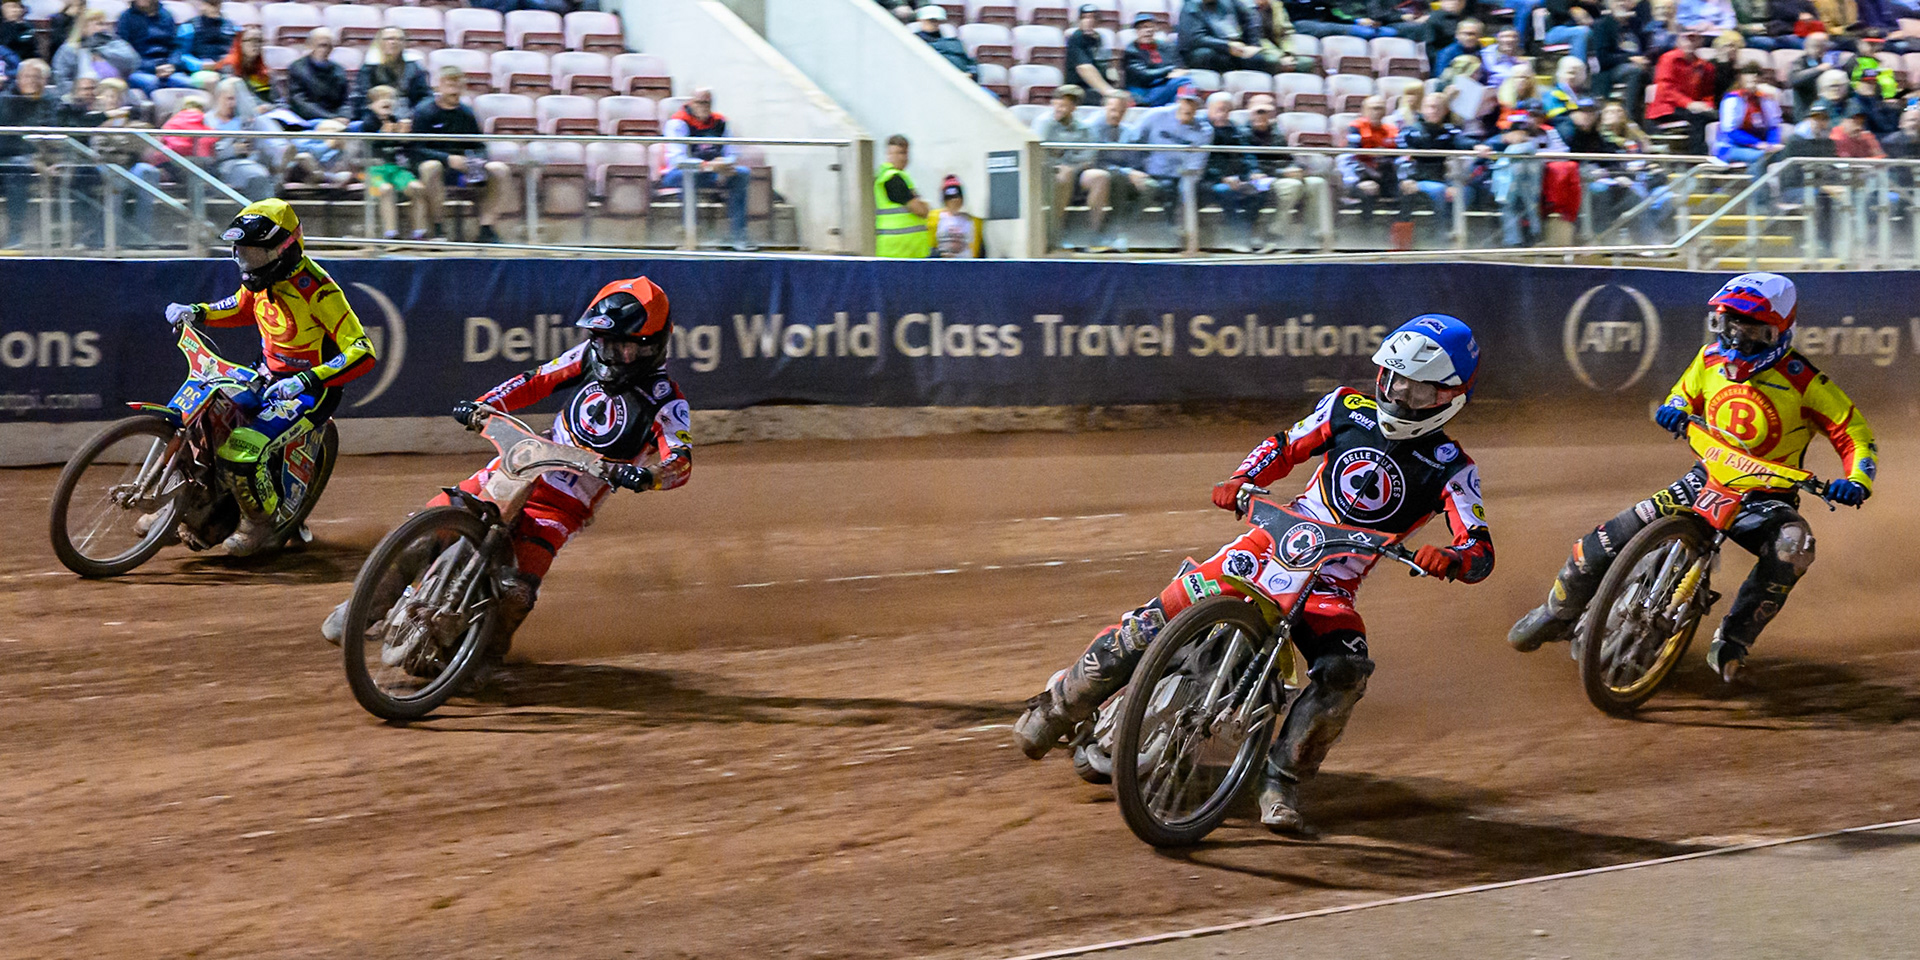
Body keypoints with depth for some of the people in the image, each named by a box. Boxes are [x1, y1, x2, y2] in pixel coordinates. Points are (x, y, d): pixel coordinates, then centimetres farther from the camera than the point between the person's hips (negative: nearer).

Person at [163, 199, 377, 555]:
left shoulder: (316, 289, -25)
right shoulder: (263, 277, 0)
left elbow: (363, 353, -28)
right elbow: (242, 308, 24)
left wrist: (307, 380, -38)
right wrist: (196, 312, 6)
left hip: (311, 391, -9)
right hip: (271, 379, 9)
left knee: (241, 450, -26)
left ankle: (260, 520, 1)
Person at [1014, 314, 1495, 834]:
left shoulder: (1450, 469, -7)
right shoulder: (1348, 408, 2)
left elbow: (1481, 553, -15)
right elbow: (1286, 446, 14)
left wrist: (1450, 558, -39)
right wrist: (1241, 480, -6)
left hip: (1331, 589, -1)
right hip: (1274, 542, 1)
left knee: (1345, 673, -30)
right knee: (1158, 618, -12)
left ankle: (1282, 782, -19)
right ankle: (1061, 704, 5)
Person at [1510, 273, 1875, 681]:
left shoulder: (1801, 379, -15)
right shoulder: (1712, 358, 0)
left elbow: (1855, 434, -12)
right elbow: (1686, 395, 20)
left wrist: (1856, 482, -31)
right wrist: (1673, 410, -4)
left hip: (1765, 498, -3)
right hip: (1705, 479, 4)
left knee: (1793, 545, -39)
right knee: (1606, 541, -11)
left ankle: (1732, 641, -28)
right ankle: (1557, 614, 15)